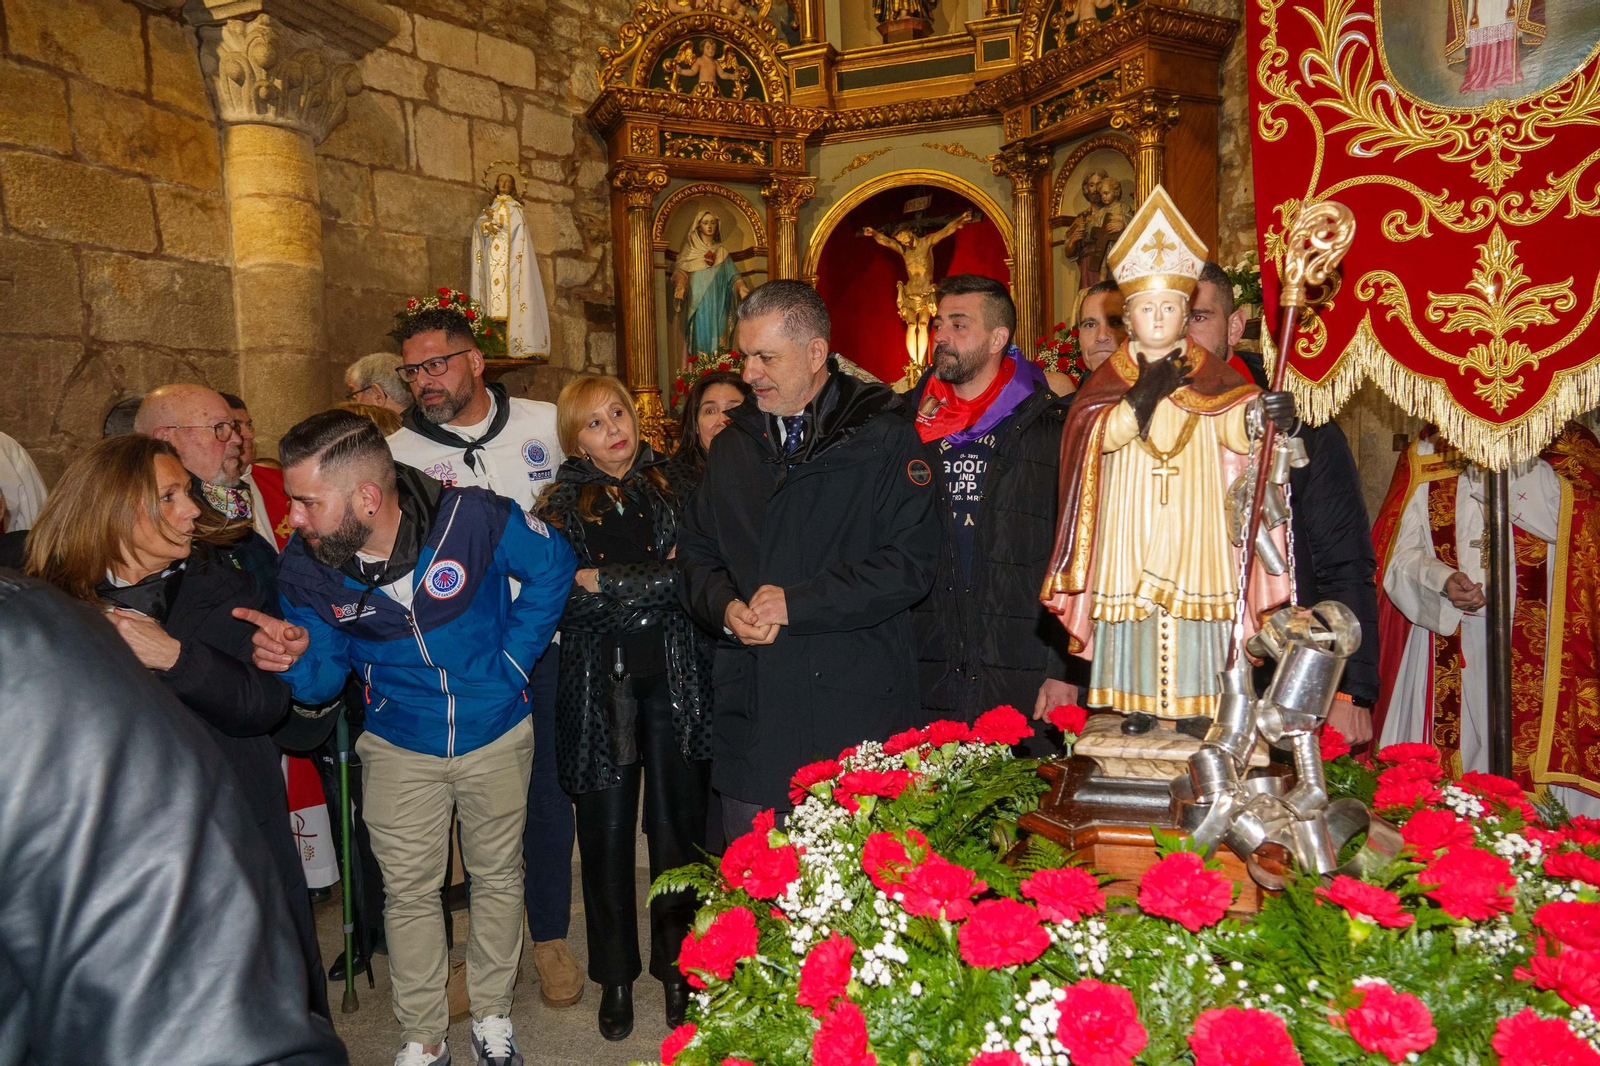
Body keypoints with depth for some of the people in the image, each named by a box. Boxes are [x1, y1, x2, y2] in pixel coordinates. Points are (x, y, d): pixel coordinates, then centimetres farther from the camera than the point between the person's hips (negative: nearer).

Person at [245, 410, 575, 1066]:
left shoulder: (473, 519, -26)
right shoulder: (304, 569, -16)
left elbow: (553, 566, -7)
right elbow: (324, 678, -6)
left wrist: (513, 658, -9)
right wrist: (297, 661, -30)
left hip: (495, 734, -1)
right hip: (399, 749, 2)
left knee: (497, 877, 15)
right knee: (410, 893, 11)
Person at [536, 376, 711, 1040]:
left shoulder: (679, 485, 7)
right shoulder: (560, 506, 6)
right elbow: (566, 602, -9)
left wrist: (602, 581, -8)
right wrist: (665, 578, -12)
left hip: (675, 680, 0)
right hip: (598, 686, 0)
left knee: (677, 825, 6)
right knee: (606, 831, 7)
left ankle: (678, 967, 25)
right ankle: (616, 976, 25)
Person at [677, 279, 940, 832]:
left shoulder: (884, 437, -4)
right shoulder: (732, 446, 14)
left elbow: (910, 562, -12)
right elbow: (696, 553, 18)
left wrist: (796, 603, -15)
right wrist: (726, 607, -4)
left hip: (857, 709, -4)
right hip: (751, 714, 5)